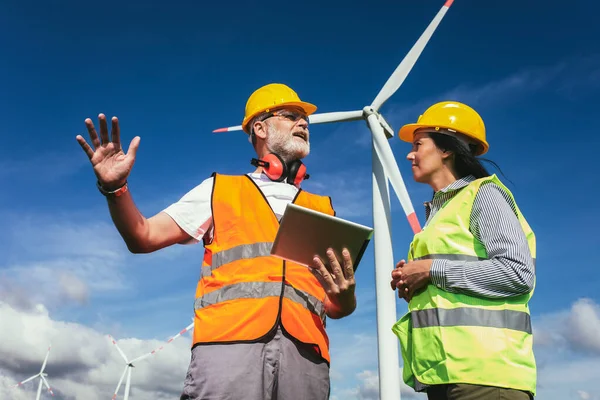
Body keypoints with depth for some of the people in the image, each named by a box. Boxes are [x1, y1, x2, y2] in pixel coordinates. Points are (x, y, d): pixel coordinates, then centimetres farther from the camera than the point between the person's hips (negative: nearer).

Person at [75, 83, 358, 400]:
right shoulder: (220, 189, 19)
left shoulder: (323, 209, 23)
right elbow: (143, 237, 12)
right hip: (227, 344, -2)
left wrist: (345, 298, -7)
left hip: (304, 354, 3)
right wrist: (116, 188, -6)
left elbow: (337, 307, 17)